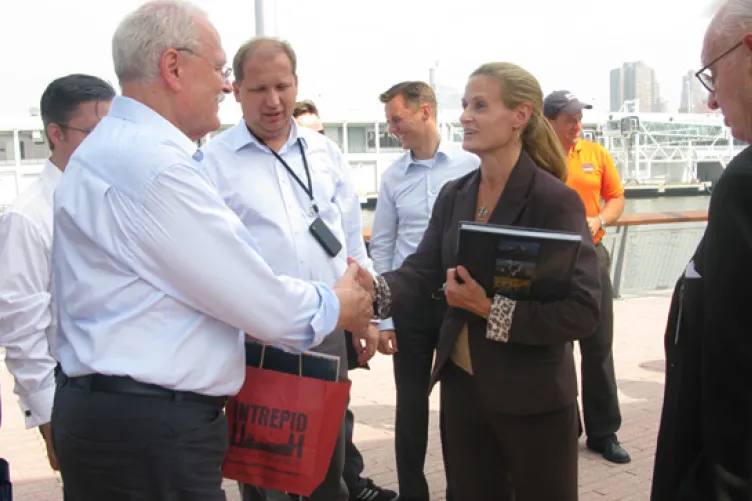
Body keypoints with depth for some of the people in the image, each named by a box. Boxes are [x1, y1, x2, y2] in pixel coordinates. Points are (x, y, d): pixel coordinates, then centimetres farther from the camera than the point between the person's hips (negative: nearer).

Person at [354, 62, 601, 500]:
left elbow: (583, 312, -20)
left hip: (533, 398, -5)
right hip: (463, 386, 6)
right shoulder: (455, 195, 4)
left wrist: (492, 308, -26)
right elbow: (421, 273, -3)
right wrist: (376, 288, -24)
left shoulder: (555, 200, -15)